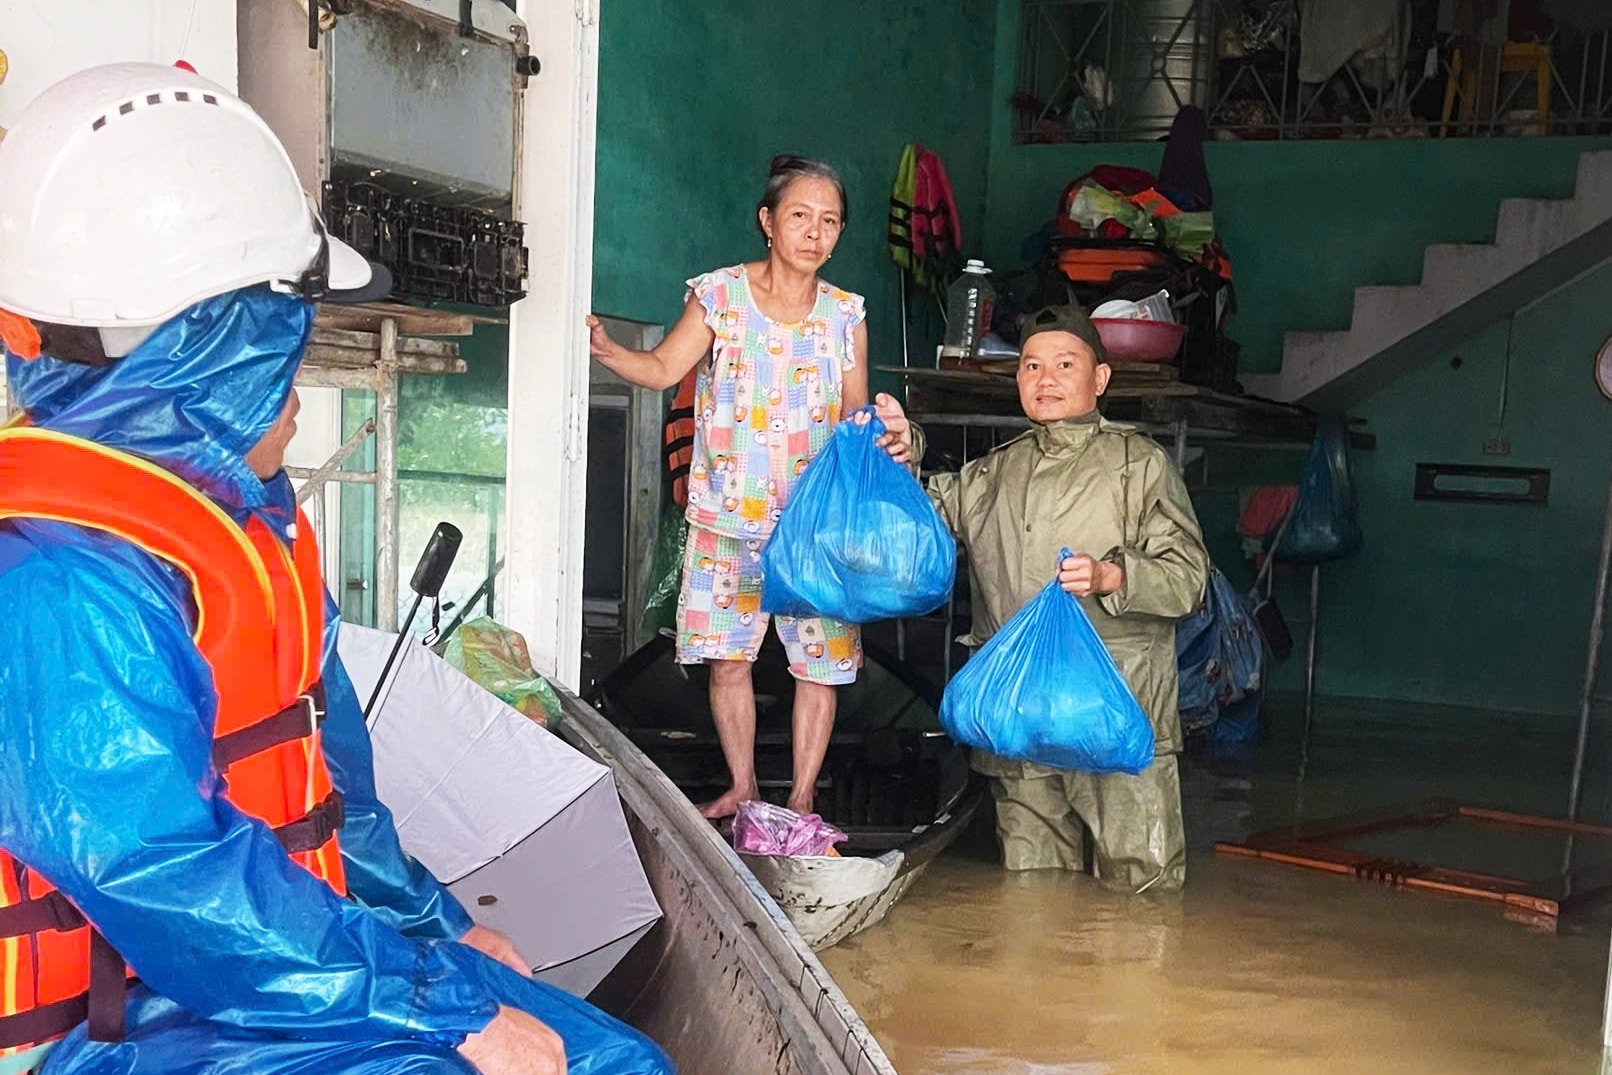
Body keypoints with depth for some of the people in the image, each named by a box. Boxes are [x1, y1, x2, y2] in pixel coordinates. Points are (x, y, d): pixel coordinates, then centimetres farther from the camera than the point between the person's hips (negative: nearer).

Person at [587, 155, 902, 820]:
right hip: (728, 517, -1)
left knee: (819, 663, 3)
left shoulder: (845, 316, 4)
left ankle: (802, 798, 19)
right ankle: (742, 786, 25)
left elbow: (856, 416, 8)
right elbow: (662, 369, -6)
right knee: (727, 659, 6)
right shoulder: (719, 296, -1)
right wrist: (604, 349, -23)